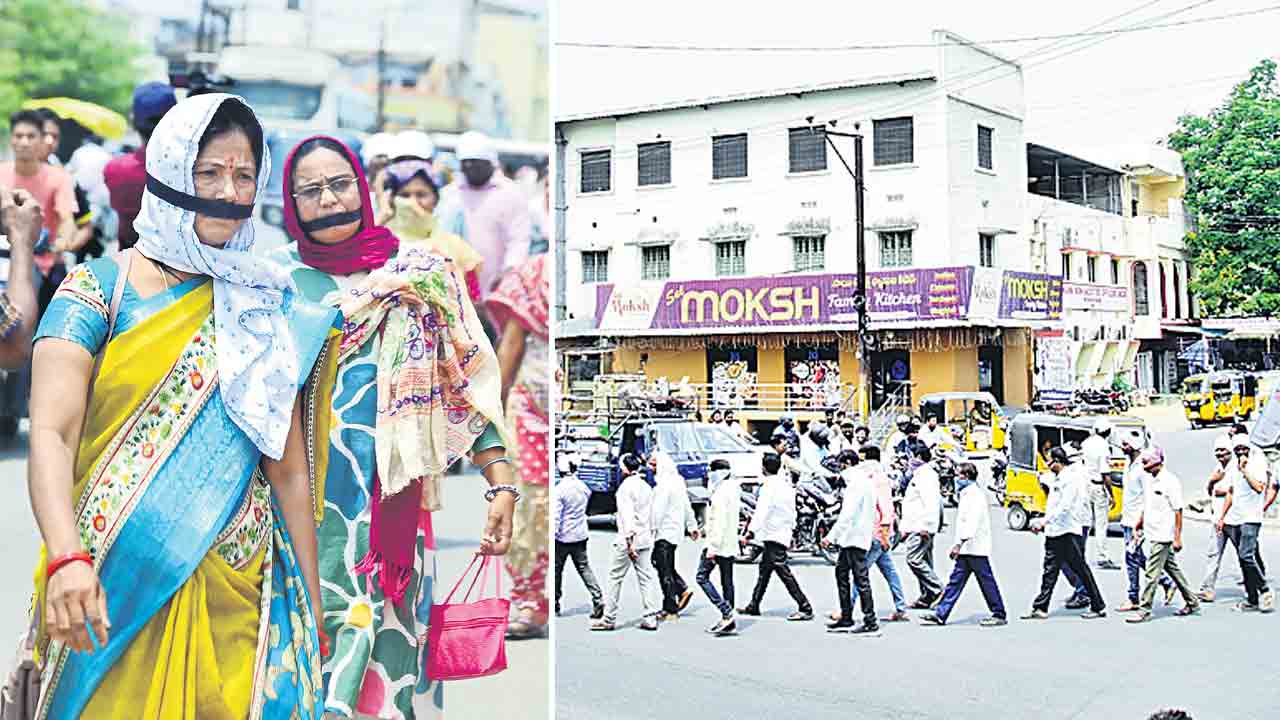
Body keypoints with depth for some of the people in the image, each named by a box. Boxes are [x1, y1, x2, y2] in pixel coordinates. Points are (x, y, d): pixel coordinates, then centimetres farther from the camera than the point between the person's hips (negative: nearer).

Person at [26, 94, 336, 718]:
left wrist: (312, 605, 7)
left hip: (242, 592, 3)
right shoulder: (100, 287, -2)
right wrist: (66, 560, -29)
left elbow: (288, 467, 8)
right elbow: (51, 432, -13)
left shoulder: (268, 306, 7)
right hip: (116, 585, -2)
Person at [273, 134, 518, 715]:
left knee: (378, 617, 2)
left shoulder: (418, 272, 5)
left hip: (387, 499, 0)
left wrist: (502, 483, -6)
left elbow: (467, 381, 2)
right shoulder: (277, 273, 6)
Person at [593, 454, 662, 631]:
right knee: (647, 577, 6)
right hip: (645, 538, 7)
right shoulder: (646, 487, 12)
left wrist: (629, 542, -21)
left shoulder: (626, 487, -11)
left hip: (628, 539, -7)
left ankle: (609, 619, 5)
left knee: (615, 577, 1)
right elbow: (651, 516, 15)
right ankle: (651, 618, 3)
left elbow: (627, 515, -18)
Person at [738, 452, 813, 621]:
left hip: (773, 536, -10)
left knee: (784, 572, -9)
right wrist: (791, 530, 24)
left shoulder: (770, 485, -17)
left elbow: (762, 511, -22)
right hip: (784, 533, 10)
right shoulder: (786, 484, 10)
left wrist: (750, 532, -22)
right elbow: (792, 510, 16)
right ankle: (754, 606, 26)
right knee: (764, 569, 17)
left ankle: (805, 609, -11)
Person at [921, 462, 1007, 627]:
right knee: (956, 581, 7)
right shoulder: (967, 494, 17)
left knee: (987, 581, 0)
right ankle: (941, 615, 6)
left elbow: (972, 522, -24)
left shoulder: (975, 494, -15)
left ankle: (999, 615, 10)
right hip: (966, 549, 10)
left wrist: (959, 543, -28)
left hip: (976, 548, -10)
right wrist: (960, 545, 21)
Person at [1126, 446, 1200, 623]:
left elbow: (1178, 511, -15)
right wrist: (1137, 526, 20)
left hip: (1163, 536, -9)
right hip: (1153, 534, 9)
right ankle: (1192, 602, 28)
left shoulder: (1170, 481, -15)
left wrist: (1177, 538, -16)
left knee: (1152, 573, -7)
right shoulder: (1151, 480, 11)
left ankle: (1144, 610, -3)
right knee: (1172, 568, 17)